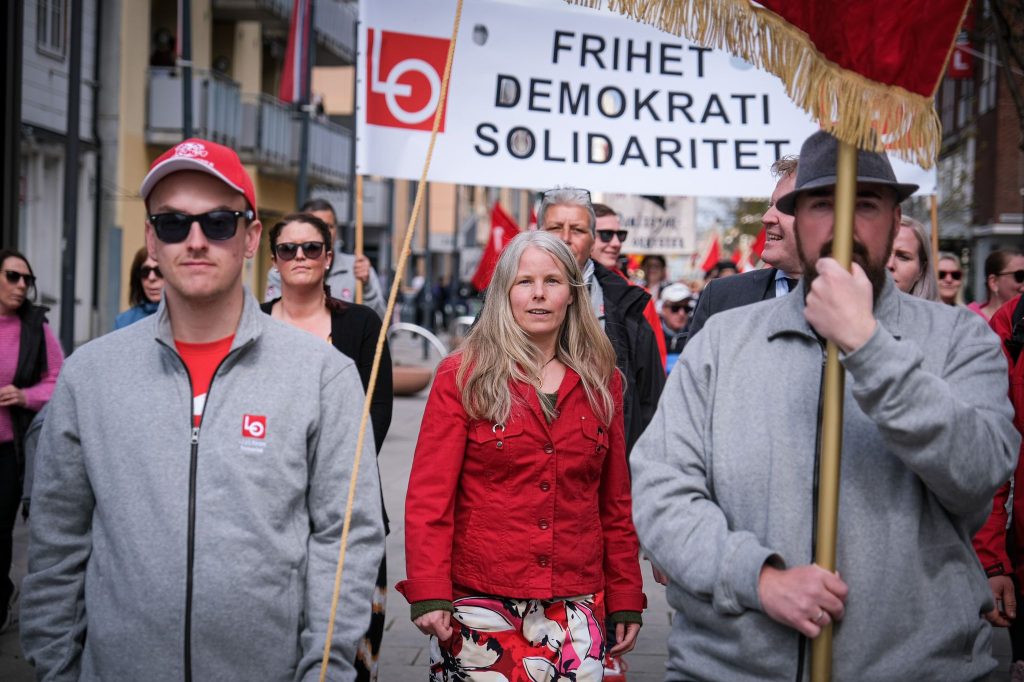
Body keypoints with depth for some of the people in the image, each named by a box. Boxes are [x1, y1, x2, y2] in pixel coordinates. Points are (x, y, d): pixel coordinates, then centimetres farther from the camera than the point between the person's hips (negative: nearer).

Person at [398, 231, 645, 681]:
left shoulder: (601, 382, 9)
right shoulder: (462, 376, -1)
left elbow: (616, 503, 12)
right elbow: (429, 494, -6)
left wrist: (625, 600, 9)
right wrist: (428, 593, -14)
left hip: (575, 606, 3)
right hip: (479, 604, -2)